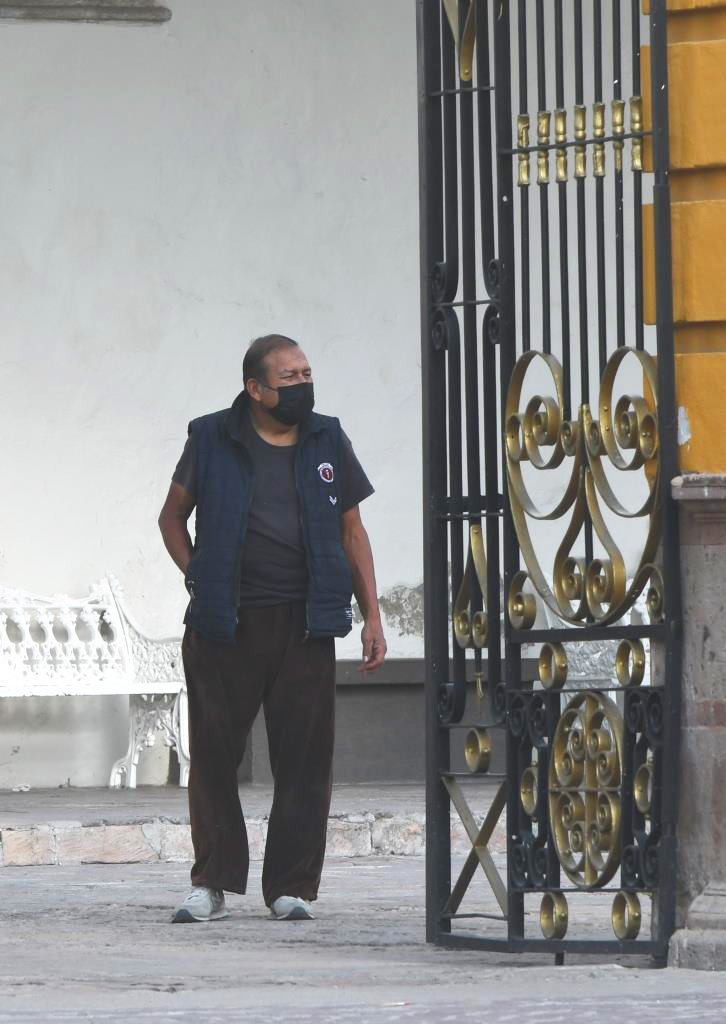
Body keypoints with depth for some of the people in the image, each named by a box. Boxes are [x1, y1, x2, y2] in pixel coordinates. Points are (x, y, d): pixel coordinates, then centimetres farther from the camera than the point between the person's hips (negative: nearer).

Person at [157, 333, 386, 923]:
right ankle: (213, 885, 9)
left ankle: (292, 886, 5)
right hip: (225, 625, -1)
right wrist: (197, 577, 0)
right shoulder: (213, 441, 4)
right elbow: (173, 516, 15)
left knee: (305, 756, -2)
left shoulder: (327, 442, 10)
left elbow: (352, 532, 15)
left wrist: (372, 616, 9)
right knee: (213, 753, 0)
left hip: (305, 624, 1)